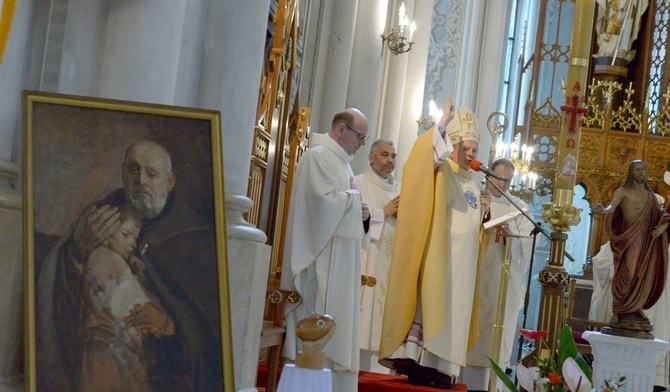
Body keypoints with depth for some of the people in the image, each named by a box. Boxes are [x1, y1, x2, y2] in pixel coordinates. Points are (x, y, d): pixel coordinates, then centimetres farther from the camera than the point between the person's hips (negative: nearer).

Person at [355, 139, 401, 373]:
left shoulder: (399, 189, 19)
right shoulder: (359, 183, 3)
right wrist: (384, 212, -9)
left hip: (391, 264, 5)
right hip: (365, 262, -5)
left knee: (383, 316, 0)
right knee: (362, 313, -8)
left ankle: (375, 370, 3)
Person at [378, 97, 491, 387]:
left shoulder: (474, 183, 19)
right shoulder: (443, 171, -2)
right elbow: (432, 151, -24)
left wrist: (484, 208, 4)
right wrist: (444, 122, -32)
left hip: (464, 257, 7)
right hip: (440, 252, -7)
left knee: (454, 307, 4)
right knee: (429, 301, -8)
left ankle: (438, 366, 6)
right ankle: (417, 361, -6)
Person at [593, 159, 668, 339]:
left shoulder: (650, 195, 18)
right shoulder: (623, 191, 3)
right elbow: (612, 207, -13)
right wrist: (603, 210, -35)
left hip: (647, 240, 5)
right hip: (630, 239, -5)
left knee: (643, 277, 1)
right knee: (628, 274, -15)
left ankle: (636, 315, 6)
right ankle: (622, 316, -13)